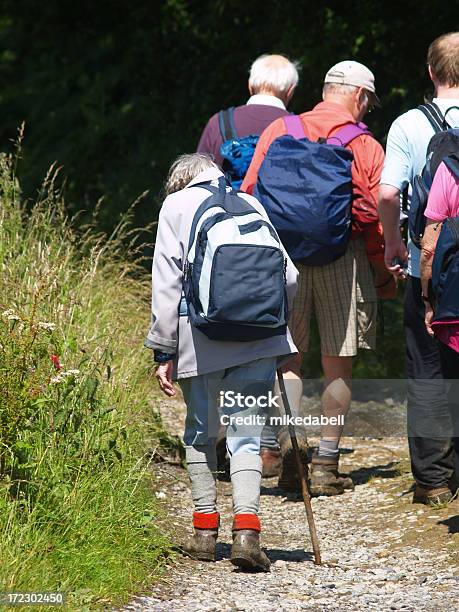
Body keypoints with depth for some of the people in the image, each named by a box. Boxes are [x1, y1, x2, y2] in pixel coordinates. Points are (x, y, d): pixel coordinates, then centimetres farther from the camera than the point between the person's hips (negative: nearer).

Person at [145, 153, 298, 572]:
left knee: (201, 432, 14)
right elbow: (288, 276, 11)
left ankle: (205, 528, 14)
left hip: (200, 333, -1)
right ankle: (247, 529, -16)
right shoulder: (250, 203, 18)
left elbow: (167, 280, 2)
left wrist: (163, 350, 2)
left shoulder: (177, 204, 11)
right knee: (247, 434, 0)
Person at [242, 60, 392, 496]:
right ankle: (326, 464, 6)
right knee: (337, 363, 5)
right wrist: (384, 274, 10)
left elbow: (249, 193, 2)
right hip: (343, 260, -2)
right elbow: (377, 217, -3)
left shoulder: (279, 132, 4)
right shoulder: (367, 148, -2)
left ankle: (287, 445, -5)